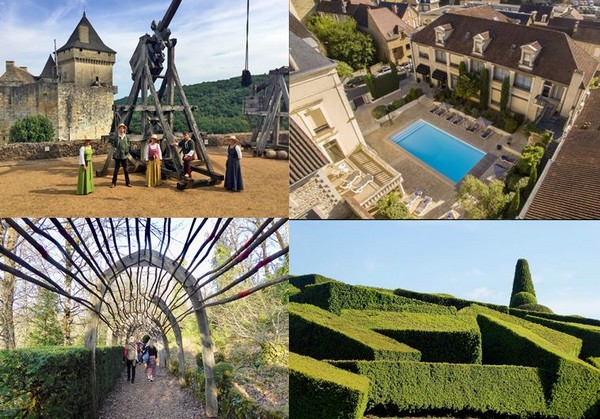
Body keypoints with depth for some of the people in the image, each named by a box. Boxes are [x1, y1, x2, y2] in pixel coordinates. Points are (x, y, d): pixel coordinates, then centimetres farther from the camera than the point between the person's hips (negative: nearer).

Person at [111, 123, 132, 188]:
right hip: (117, 156, -1)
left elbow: (128, 145, 11)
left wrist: (127, 151, -3)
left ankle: (127, 182, 13)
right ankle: (114, 183, 11)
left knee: (125, 169, 6)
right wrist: (113, 153, -4)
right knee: (116, 169, 4)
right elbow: (113, 146, 2)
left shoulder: (126, 137, 6)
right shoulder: (116, 137, 0)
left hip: (124, 156, 1)